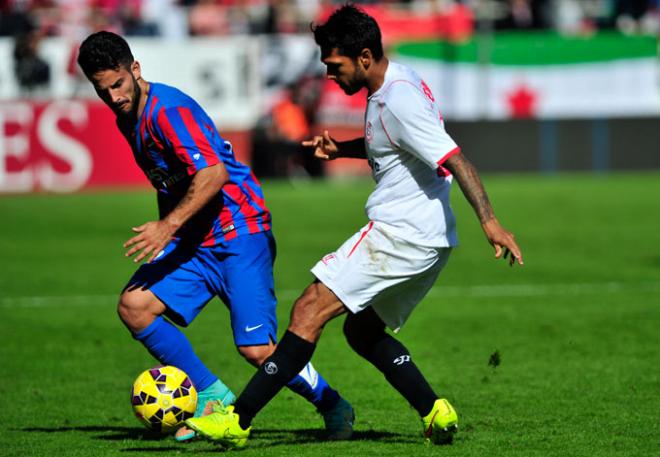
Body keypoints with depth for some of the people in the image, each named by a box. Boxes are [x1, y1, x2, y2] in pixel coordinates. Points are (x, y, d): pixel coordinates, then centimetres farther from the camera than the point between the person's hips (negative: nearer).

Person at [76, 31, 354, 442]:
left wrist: (169, 226, -31)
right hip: (194, 240, 9)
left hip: (240, 231, -9)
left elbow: (214, 173, -27)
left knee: (257, 350, -13)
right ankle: (213, 397, -1)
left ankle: (333, 407, 12)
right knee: (134, 305, -12)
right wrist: (164, 235, 24)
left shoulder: (167, 109, -17)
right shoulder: (128, 118, 11)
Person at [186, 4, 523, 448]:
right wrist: (341, 149, 13)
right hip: (429, 240, 11)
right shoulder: (393, 84, 12)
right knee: (362, 330, 21)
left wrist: (490, 221, -30)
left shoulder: (399, 100, -19)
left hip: (402, 235, -11)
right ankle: (435, 412, 10)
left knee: (310, 311, -11)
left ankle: (239, 420, -13)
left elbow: (454, 158, -24)